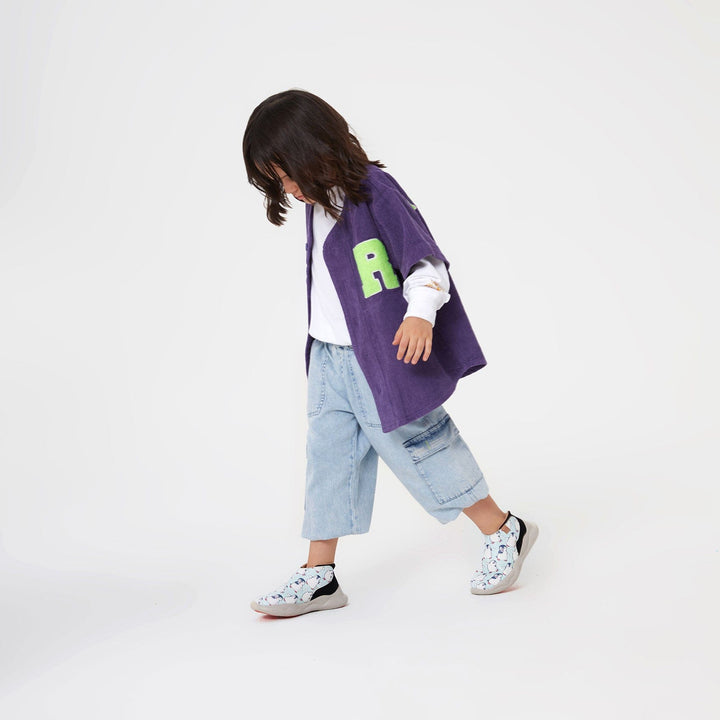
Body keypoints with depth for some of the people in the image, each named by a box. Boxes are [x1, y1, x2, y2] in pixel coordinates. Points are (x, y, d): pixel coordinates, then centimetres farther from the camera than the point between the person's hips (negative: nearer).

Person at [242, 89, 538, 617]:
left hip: (381, 357, -8)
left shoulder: (374, 191, -15)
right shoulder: (318, 203, 11)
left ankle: (505, 533, 18)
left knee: (414, 445, -1)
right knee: (328, 456, 7)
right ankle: (318, 576, 14)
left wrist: (420, 313, -33)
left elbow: (423, 256, -19)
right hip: (329, 357, 8)